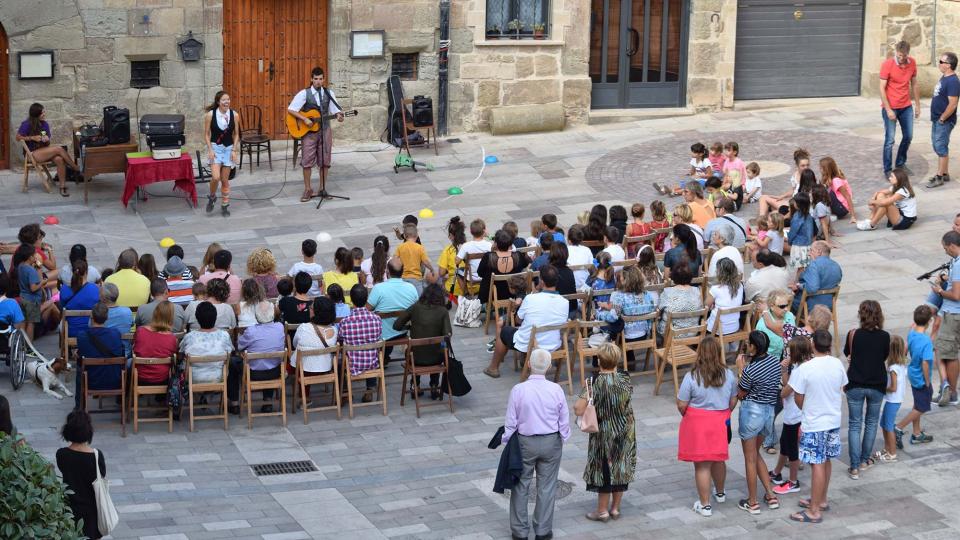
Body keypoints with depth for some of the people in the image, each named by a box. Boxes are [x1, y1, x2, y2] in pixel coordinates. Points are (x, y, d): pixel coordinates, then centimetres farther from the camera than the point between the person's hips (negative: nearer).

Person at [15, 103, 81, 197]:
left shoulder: (45, 124, 11)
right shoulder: (26, 124, -6)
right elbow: (18, 137, -5)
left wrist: (47, 139, -8)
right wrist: (32, 138, -15)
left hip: (45, 151, 6)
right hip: (33, 153, -5)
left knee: (59, 159, -29)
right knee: (59, 149, -27)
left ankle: (62, 187, -31)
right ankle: (77, 169, -15)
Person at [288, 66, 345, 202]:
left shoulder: (329, 93, 3)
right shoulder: (304, 93, -7)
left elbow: (336, 110, 6)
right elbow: (290, 110, -11)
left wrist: (339, 116, -18)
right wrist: (305, 119, -20)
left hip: (325, 129, 3)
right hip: (308, 130, -3)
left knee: (324, 160, 5)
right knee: (307, 160, -3)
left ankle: (322, 188, 16)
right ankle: (308, 189, 7)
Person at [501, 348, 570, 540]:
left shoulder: (518, 390, -16)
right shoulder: (556, 390, -11)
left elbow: (510, 423, -9)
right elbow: (564, 421, -2)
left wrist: (506, 442, 6)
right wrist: (562, 439, 14)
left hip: (525, 443, -1)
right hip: (551, 442, 1)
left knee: (520, 486, 12)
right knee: (547, 487, 12)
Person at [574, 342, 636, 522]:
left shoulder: (594, 383, -21)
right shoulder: (625, 380, -11)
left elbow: (578, 410, -23)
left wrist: (586, 392, -7)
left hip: (604, 432, -3)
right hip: (625, 432, 3)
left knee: (604, 468, 9)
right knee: (621, 467, 15)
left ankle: (602, 510, 18)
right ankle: (615, 508, 25)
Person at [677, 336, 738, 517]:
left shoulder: (692, 377, -18)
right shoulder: (728, 375, -6)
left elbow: (681, 405, -13)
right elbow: (733, 402, 5)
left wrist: (687, 416, 8)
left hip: (698, 424, -4)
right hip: (721, 422, 4)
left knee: (702, 465, 4)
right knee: (718, 459, 24)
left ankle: (705, 505, 10)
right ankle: (720, 493, 43)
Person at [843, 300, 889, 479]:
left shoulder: (853, 334, -12)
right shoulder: (884, 336, -10)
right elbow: (885, 356, 7)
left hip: (855, 385, -1)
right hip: (877, 385, 1)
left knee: (854, 424, 6)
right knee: (871, 422, 20)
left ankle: (855, 467, 1)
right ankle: (865, 460, 29)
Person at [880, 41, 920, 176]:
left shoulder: (912, 63, -2)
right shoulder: (887, 64, -17)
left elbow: (914, 84, 9)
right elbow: (882, 88, -15)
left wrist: (917, 105, 10)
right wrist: (888, 110, -18)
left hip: (906, 107, 5)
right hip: (891, 108, -5)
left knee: (908, 137, 13)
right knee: (890, 140, -3)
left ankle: (900, 164, 31)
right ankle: (888, 170, 7)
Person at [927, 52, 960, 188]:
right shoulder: (944, 77, 8)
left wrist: (942, 119, -18)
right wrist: (937, 119, 17)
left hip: (944, 121, -10)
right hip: (937, 120, 10)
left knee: (941, 148, -3)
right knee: (939, 147, 16)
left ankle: (939, 177, 4)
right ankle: (945, 174, 25)